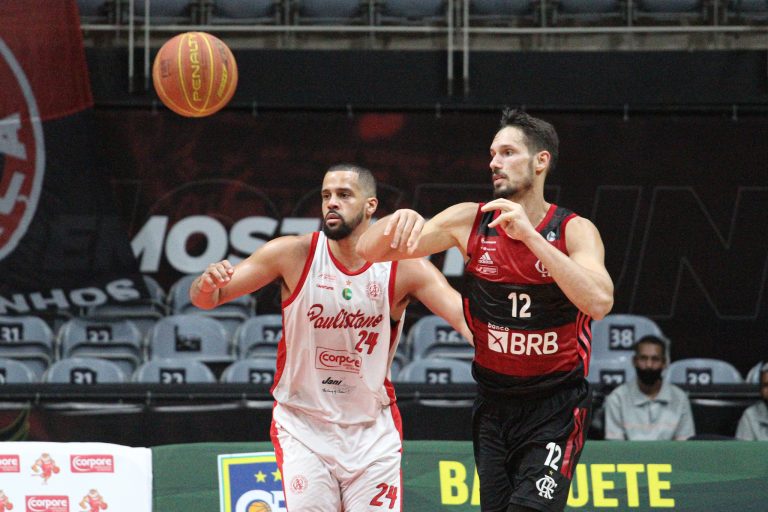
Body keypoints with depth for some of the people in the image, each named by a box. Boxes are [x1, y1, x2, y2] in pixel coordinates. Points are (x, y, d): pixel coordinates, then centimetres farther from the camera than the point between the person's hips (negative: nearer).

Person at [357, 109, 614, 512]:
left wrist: (529, 234, -33)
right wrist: (398, 220, -26)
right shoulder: (470, 221, -3)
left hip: (556, 407, -4)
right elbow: (370, 250, -3)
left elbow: (599, 303, -30)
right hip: (493, 403, 4)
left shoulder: (575, 231, -11)